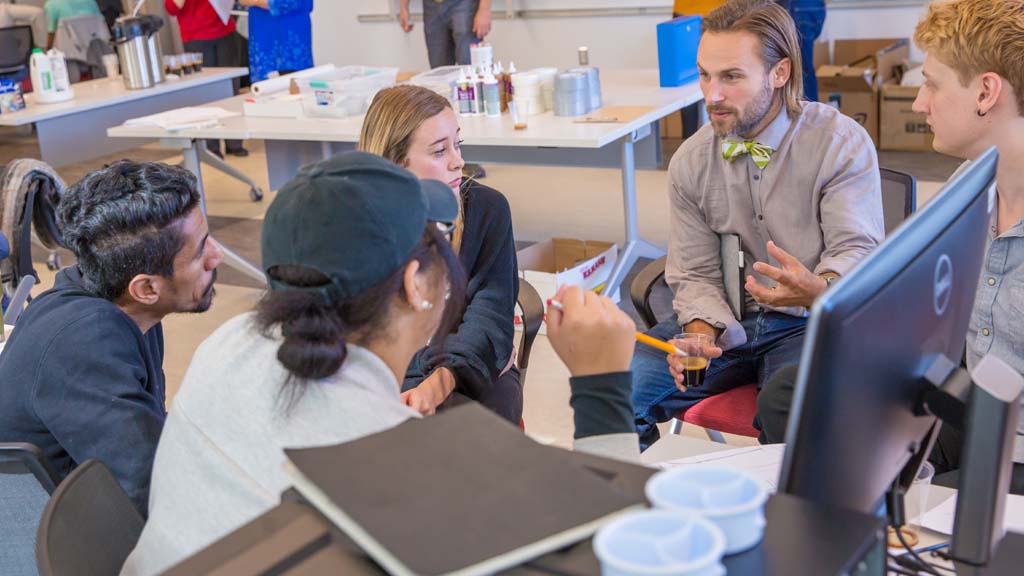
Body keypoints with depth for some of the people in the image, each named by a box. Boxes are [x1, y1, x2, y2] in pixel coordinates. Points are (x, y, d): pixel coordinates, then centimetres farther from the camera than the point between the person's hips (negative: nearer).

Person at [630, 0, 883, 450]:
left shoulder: (842, 143, -9)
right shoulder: (690, 161, 3)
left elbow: (857, 250, -14)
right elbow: (695, 274, 6)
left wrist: (816, 289, -37)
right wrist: (701, 333, -15)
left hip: (811, 323, -3)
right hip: (728, 320, 4)